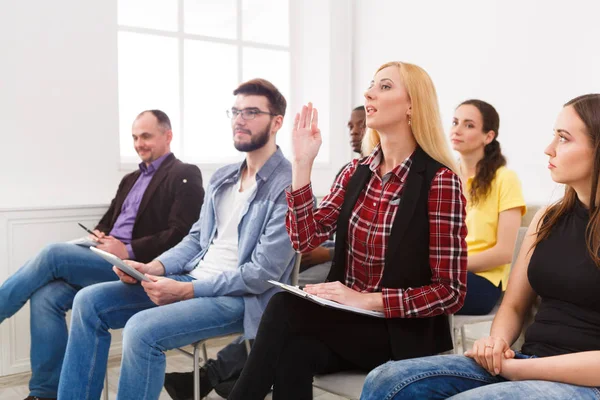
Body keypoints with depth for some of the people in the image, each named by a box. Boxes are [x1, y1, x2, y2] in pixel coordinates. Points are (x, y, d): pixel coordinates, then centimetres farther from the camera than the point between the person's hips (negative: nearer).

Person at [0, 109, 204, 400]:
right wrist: (100, 237, 0)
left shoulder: (185, 177, -2)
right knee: (45, 296, -16)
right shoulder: (130, 179, 24)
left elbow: (180, 235, -13)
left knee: (53, 254, -20)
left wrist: (128, 250, -19)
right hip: (106, 262, 8)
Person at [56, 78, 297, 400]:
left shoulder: (287, 186, -14)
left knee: (142, 329, -30)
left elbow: (262, 273, -19)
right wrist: (154, 267, -1)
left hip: (240, 298, -8)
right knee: (89, 302, -1)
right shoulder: (222, 178, 13)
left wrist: (186, 290, -20)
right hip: (192, 281, 8)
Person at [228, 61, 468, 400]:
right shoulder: (356, 172, 6)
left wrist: (367, 300, -22)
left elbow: (450, 292, -14)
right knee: (293, 354, -29)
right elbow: (306, 238, -4)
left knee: (285, 310, -25)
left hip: (403, 334, -4)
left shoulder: (439, 181, -13)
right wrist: (303, 162, -11)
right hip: (348, 319, 5)